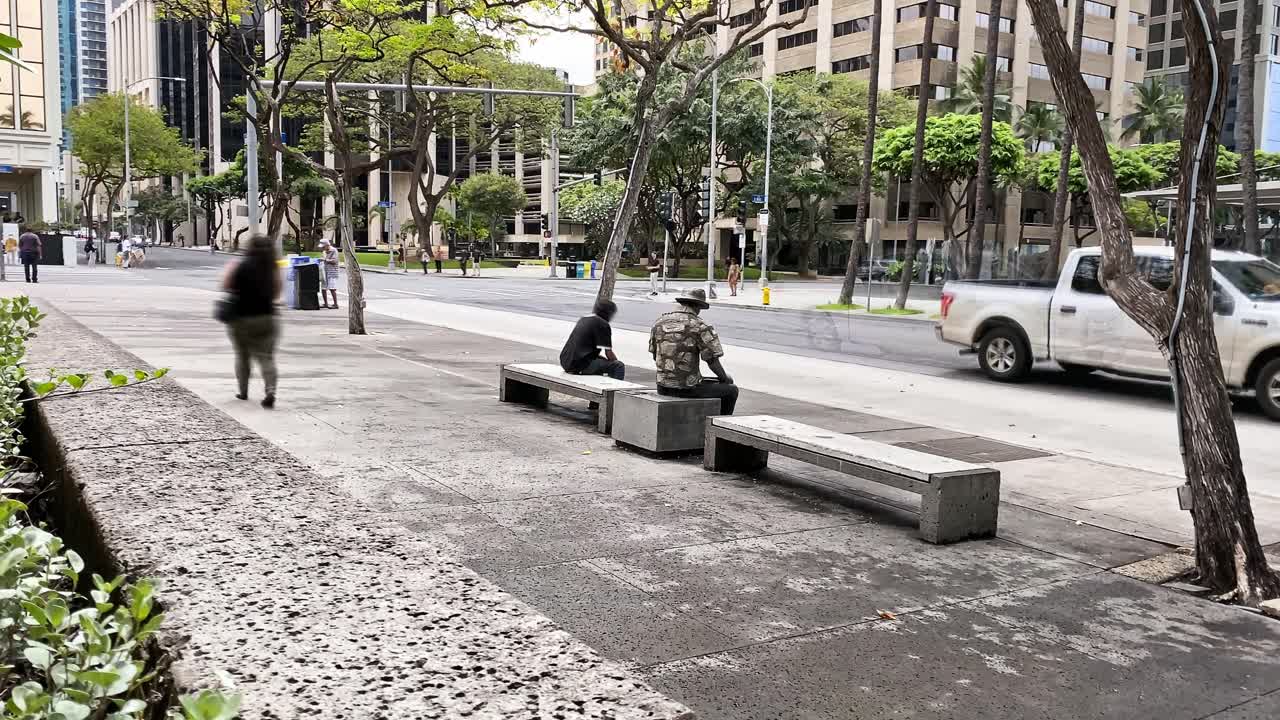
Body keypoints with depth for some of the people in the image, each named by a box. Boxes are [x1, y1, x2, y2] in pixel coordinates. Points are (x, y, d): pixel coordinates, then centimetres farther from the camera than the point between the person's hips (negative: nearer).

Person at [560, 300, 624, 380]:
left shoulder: (582, 320, 18)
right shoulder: (603, 325, -8)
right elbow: (609, 354, -8)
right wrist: (616, 362, 12)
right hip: (580, 366, -9)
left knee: (601, 360, 33)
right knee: (619, 366, -3)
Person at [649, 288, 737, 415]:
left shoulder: (660, 322, 5)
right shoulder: (700, 326, -13)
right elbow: (712, 361, -12)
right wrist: (725, 378, 8)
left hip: (662, 388, 7)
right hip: (688, 389, -7)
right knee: (731, 390, 16)